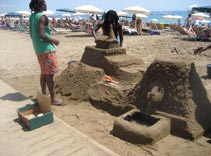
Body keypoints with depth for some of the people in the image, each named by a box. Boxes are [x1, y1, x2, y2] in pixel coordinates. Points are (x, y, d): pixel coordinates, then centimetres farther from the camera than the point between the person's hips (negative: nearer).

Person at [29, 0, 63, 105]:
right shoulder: (42, 17, -15)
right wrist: (54, 40, -10)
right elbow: (42, 35, -23)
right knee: (49, 74, -4)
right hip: (47, 49, -9)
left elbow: (32, 34, 17)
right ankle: (53, 98, 2)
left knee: (44, 73, 17)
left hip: (38, 49, 9)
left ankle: (44, 95, 26)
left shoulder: (32, 17, 12)